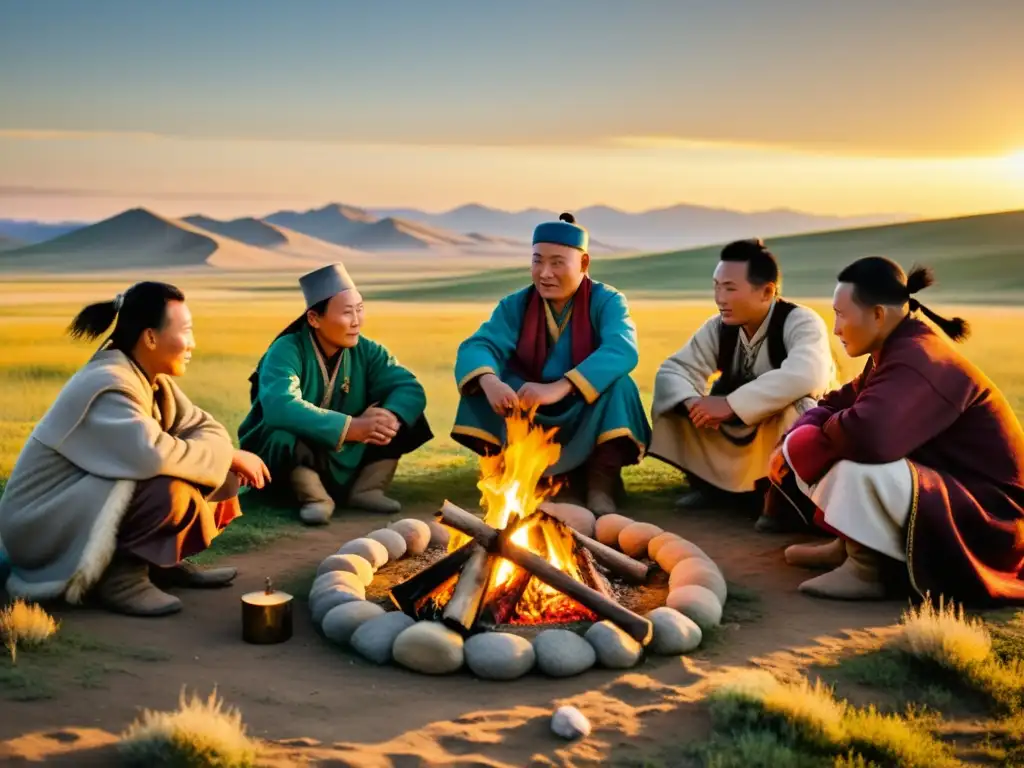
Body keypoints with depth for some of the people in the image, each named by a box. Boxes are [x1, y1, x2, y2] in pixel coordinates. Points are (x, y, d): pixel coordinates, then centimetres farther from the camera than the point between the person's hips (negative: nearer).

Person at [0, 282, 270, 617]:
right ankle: (119, 575, -14)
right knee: (173, 492, -32)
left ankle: (162, 562, 6)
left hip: (99, 503, 9)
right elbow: (155, 455, -38)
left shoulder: (152, 380, 3)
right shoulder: (107, 385, -25)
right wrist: (230, 455, -23)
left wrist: (229, 457, -18)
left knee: (219, 476, 2)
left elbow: (204, 427, 6)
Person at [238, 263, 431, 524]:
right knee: (282, 432, -38)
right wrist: (352, 428, -43)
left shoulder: (366, 351, -5)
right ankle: (316, 497, -13)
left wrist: (388, 419, -37)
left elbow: (411, 390, -15)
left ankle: (367, 489, -3)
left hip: (349, 462, 5)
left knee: (402, 413, -12)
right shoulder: (286, 351, -21)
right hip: (291, 458, -5)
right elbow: (279, 408, -39)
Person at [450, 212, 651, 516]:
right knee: (484, 378, -20)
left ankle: (602, 483, -20)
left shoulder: (607, 301, -11)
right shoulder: (515, 305, -3)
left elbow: (622, 350, -32)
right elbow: (477, 346, -19)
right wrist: (490, 382, -44)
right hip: (532, 423, 3)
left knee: (617, 384, -31)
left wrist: (560, 388, -46)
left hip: (589, 421, -3)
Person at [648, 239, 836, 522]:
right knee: (674, 398, -10)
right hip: (739, 431, 6)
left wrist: (731, 405, -43)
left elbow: (805, 376, -43)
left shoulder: (801, 322, -23)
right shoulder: (719, 328, -5)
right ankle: (712, 484, 0)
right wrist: (691, 402, -33)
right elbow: (673, 370, -9)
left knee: (792, 406, -39)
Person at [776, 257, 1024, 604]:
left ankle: (868, 570, -12)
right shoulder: (901, 352, 6)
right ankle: (850, 544, 11)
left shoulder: (918, 361, -26)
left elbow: (866, 433, -41)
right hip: (942, 493, 10)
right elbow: (840, 404, 13)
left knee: (856, 466, -34)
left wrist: (805, 442, -18)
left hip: (986, 519, -10)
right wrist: (791, 442, -6)